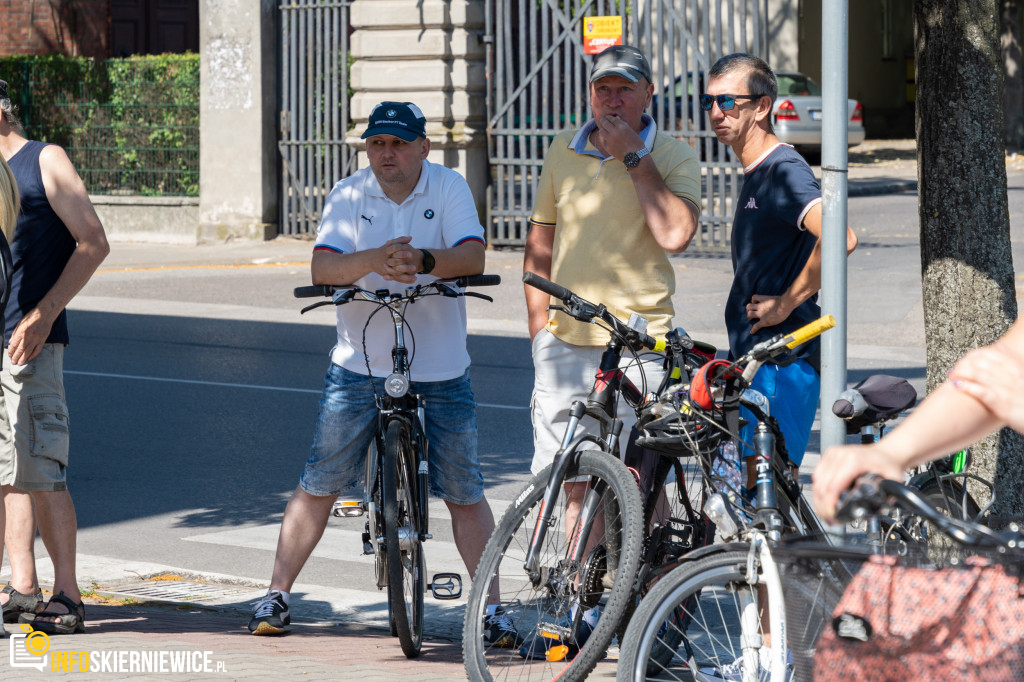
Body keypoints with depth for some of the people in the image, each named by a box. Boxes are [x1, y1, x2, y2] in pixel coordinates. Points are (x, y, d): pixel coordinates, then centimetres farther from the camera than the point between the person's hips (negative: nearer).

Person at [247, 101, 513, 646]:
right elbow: (322, 268, -13)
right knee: (317, 487, 3)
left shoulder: (449, 188, -2)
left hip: (440, 371, -1)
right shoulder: (348, 195, 0)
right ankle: (276, 596, 13)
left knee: (465, 494, 3)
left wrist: (423, 261, -37)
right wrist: (375, 259, -33)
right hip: (359, 367, 1)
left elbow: (472, 257, -16)